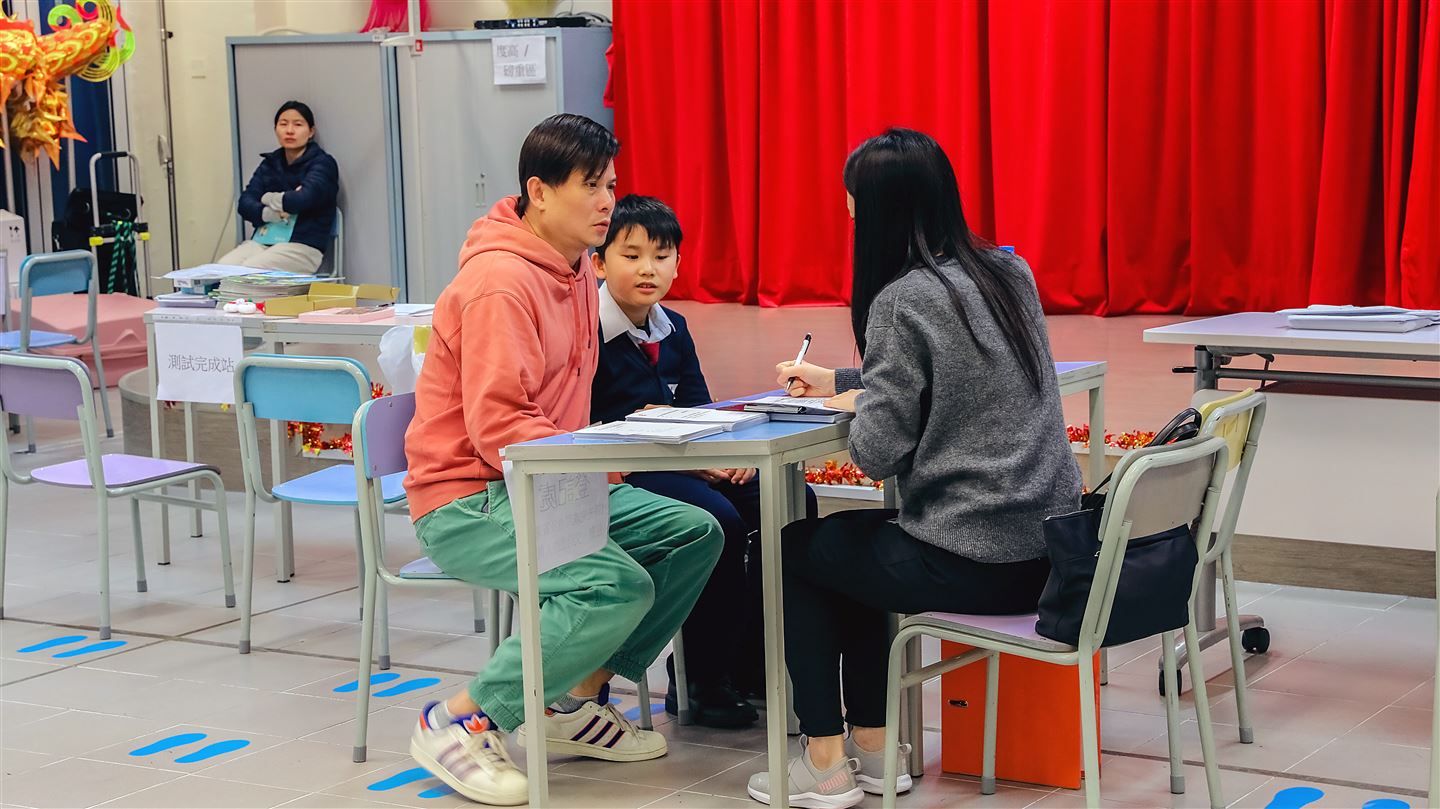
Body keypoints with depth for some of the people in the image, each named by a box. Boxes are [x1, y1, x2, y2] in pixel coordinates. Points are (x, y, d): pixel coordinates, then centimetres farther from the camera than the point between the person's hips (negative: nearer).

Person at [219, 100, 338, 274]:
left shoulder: (322, 163, 2)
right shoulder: (269, 164, 19)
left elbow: (303, 199, -16)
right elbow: (245, 204, 7)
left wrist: (269, 198, 2)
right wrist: (272, 213, -14)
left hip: (302, 246, -5)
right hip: (262, 240, 5)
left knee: (247, 272, -31)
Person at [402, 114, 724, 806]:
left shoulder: (574, 268, 11)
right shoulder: (501, 282, -20)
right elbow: (495, 425, -25)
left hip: (547, 483, 10)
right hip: (467, 500, -10)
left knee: (695, 534, 0)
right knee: (619, 585, -28)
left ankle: (576, 702, 6)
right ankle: (458, 723, -14)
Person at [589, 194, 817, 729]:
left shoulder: (673, 330, 15)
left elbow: (699, 410, 15)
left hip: (681, 461, 8)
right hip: (618, 476, -8)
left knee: (793, 502, -9)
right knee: (719, 519, -31)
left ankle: (749, 664, -1)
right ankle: (699, 682, -15)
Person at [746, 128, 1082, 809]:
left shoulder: (903, 301, -16)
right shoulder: (1010, 272, 8)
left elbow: (877, 455, -16)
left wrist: (856, 405, 5)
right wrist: (839, 381, 26)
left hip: (972, 564, -8)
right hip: (1049, 548, 8)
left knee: (794, 549, 17)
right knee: (849, 544, 29)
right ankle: (872, 746, 31)